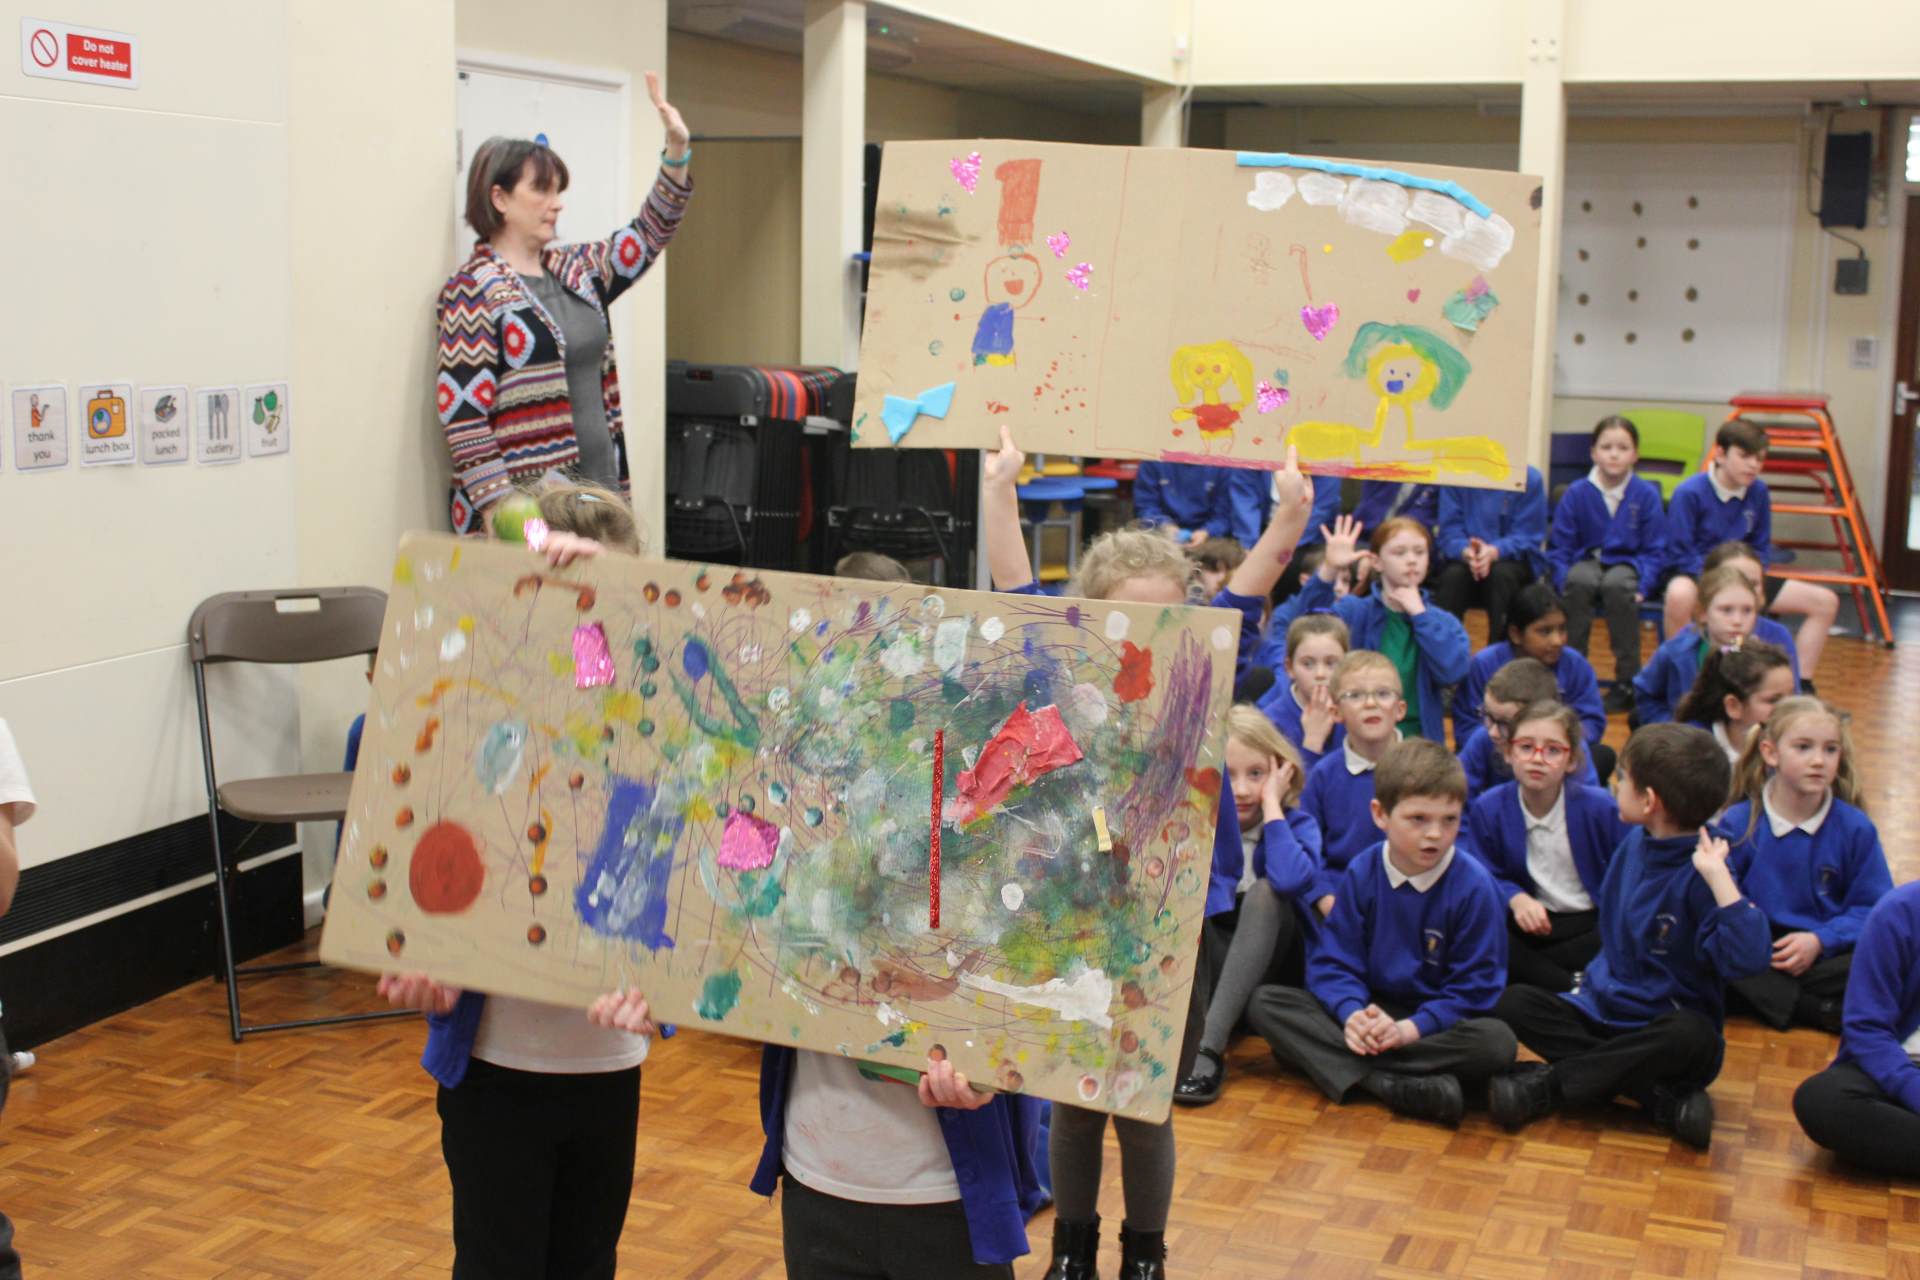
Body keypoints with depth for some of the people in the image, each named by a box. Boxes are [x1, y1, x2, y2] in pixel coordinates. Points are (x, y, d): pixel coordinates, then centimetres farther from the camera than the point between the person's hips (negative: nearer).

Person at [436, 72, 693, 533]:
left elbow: (648, 235, 22)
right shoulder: (473, 290, -9)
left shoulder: (574, 270, 13)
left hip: (600, 490, 7)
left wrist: (677, 152, 8)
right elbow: (461, 414, -14)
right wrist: (500, 511, -20)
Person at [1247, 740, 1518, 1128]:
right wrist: (1352, 1013, -23)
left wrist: (1412, 1028, -24)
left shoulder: (1473, 885, -11)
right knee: (1263, 1002, -17)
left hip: (1436, 1022, -3)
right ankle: (1390, 1085, -31)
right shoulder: (1361, 874, -3)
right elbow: (1333, 961, -2)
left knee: (1497, 1041, -34)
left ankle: (1353, 1069, -29)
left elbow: (1475, 986, -11)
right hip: (1370, 1011, 3)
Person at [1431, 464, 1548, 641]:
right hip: (1466, 558, 1)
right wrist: (1466, 553, -31)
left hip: (1513, 559, -1)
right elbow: (1449, 530, -7)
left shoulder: (1529, 479, -7)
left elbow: (1527, 536, -12)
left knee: (1502, 574, -34)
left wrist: (1493, 552, -32)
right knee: (1453, 574, -31)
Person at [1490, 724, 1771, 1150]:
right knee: (1512, 1003, -14)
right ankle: (1663, 1101, -22)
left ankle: (1552, 1084, -22)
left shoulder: (1699, 874, -19)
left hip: (1665, 1025, -7)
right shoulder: (1635, 844, 4)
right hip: (1605, 1011, 7)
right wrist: (1594, 981, 13)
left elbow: (1747, 957, -36)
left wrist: (1716, 874, -36)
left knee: (1690, 1037, -39)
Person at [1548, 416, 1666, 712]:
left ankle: (1627, 682, -24)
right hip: (1588, 561, 1)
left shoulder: (1646, 494, -3)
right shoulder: (1577, 492, -2)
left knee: (1617, 584, -36)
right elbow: (1558, 547, 3)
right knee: (1579, 581, -35)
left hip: (1627, 564, -1)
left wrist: (1642, 586, -15)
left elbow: (1654, 551, 1)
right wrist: (1564, 582, -14)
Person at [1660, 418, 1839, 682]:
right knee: (1680, 595, -45)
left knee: (1826, 602, -3)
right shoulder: (1689, 493, -16)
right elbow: (1680, 555, -15)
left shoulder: (1758, 492, 1)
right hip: (1696, 574, -6)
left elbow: (1761, 549, 10)